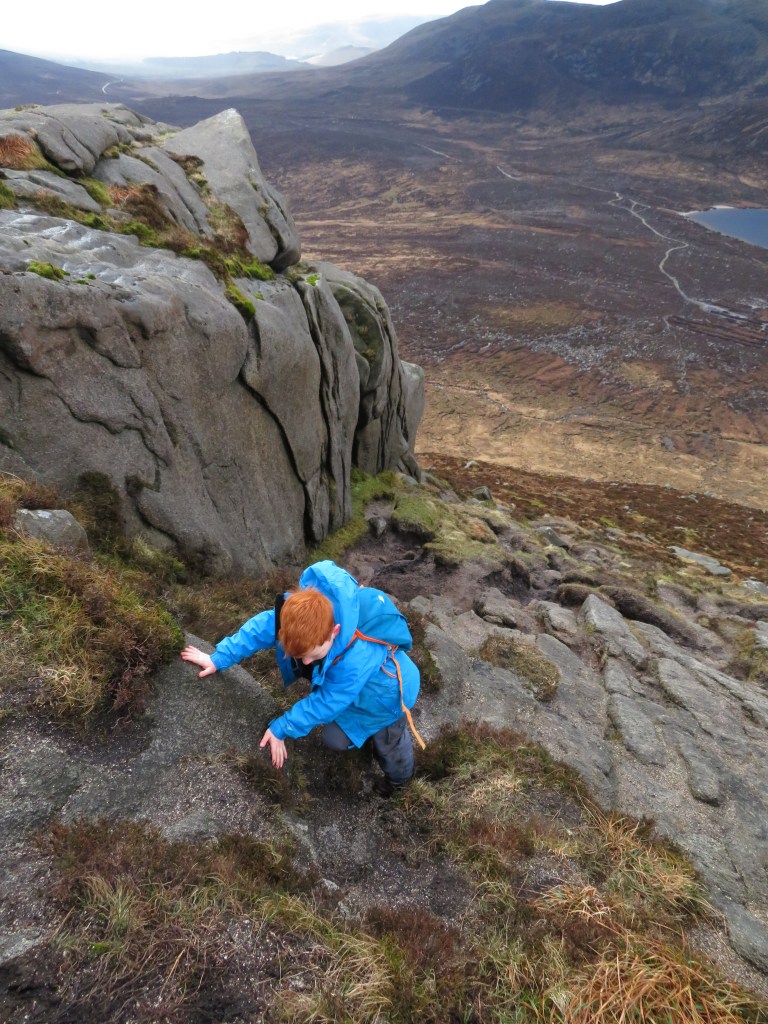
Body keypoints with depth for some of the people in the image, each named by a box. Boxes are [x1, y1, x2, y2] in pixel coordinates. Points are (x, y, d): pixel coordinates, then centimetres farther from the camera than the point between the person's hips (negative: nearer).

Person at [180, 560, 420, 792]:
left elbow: (324, 703, -33)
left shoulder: (355, 662, -49)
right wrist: (219, 658, -16)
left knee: (387, 741, 21)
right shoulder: (306, 609, -35)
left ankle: (399, 777, 54)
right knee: (335, 739, 19)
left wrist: (281, 728, -21)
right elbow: (263, 626, -19)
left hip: (387, 692, -5)